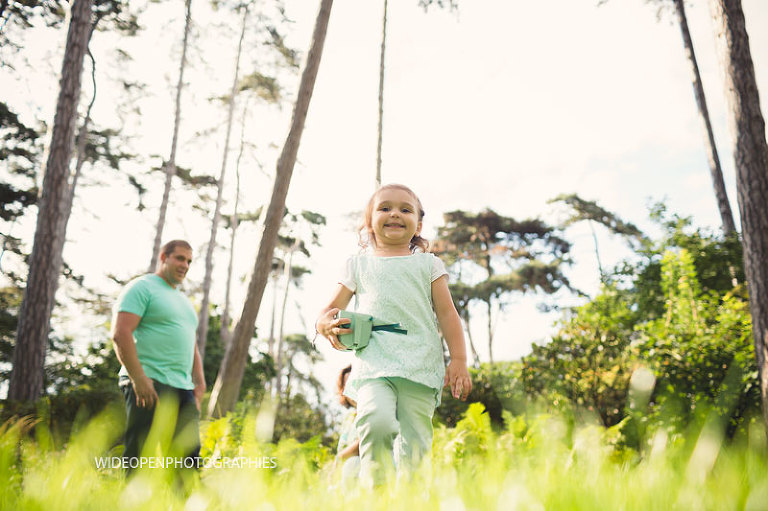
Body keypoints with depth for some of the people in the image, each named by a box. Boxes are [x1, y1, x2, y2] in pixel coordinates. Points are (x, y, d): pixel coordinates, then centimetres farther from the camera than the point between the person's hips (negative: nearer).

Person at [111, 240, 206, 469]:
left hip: (183, 390, 8)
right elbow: (120, 334, -12)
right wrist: (139, 379, -19)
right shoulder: (142, 287, -1)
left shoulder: (185, 301, 25)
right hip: (150, 386, -8)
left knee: (190, 455, 4)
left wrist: (199, 381, 15)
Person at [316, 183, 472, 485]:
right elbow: (330, 310, 19)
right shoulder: (358, 264, 22)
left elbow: (447, 314, 15)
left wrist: (458, 361, 4)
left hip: (420, 363, 1)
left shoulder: (428, 264, 21)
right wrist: (326, 325, -6)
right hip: (374, 361, 0)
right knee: (376, 423, -26)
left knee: (415, 443, -8)